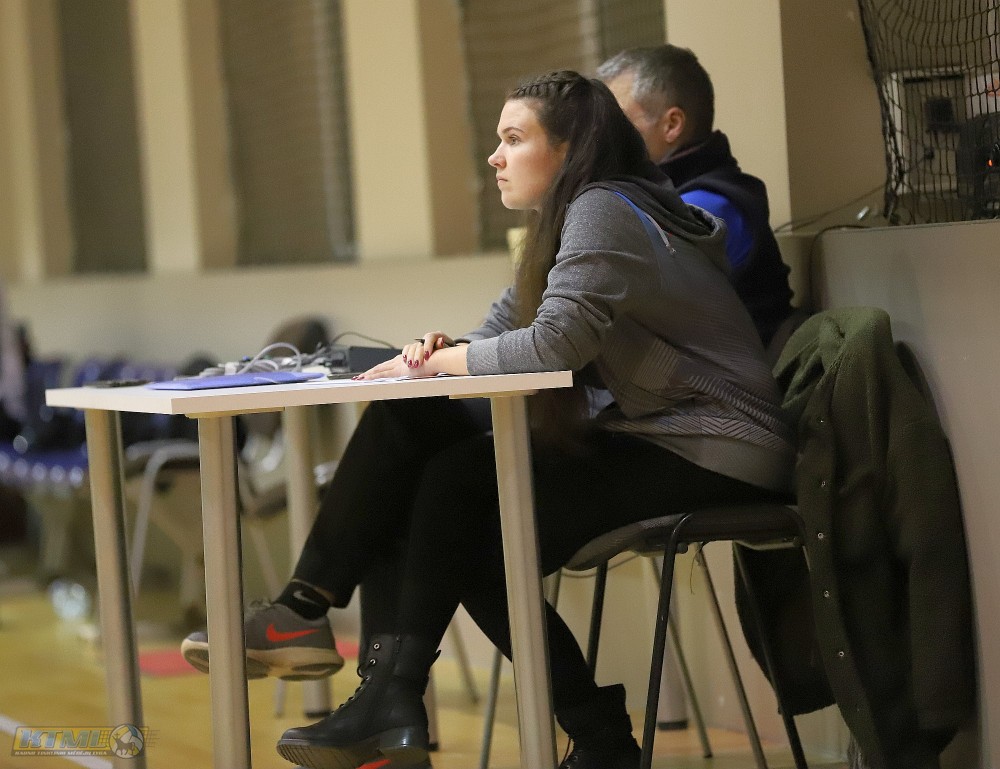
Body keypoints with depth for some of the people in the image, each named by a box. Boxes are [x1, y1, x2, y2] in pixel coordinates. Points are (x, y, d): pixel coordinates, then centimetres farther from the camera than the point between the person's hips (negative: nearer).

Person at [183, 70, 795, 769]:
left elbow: (552, 343, -24)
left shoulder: (604, 212, -12)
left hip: (713, 455, -9)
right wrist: (439, 353, -7)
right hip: (641, 437, 9)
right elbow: (509, 325, 15)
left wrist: (439, 361, -10)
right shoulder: (569, 219, 19)